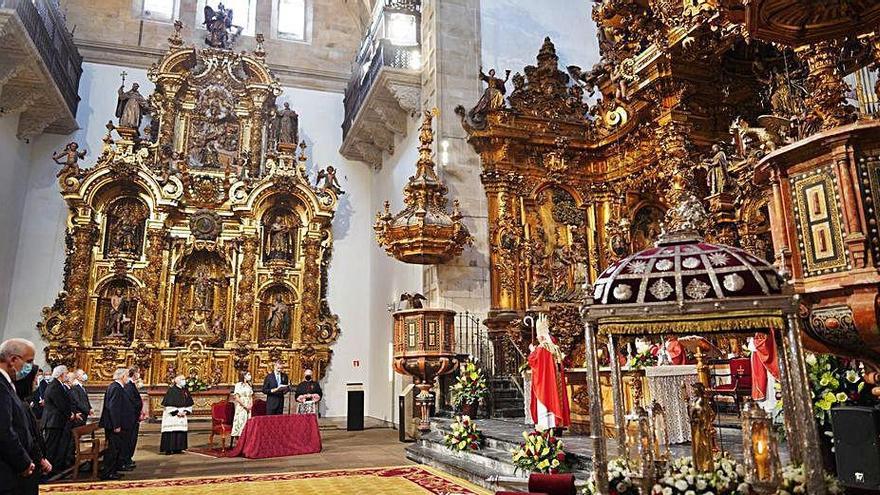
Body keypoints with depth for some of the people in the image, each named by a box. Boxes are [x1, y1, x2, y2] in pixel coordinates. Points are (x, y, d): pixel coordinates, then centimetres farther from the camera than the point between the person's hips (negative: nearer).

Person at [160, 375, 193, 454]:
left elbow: (189, 403, 13)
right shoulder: (172, 390, -10)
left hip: (182, 415, 6)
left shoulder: (185, 390, 9)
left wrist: (185, 411, -1)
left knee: (181, 432, 5)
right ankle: (168, 449, 1)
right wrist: (176, 412, -16)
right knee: (171, 432, -6)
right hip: (172, 415, -6)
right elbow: (168, 404, -14)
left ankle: (178, 448, 12)